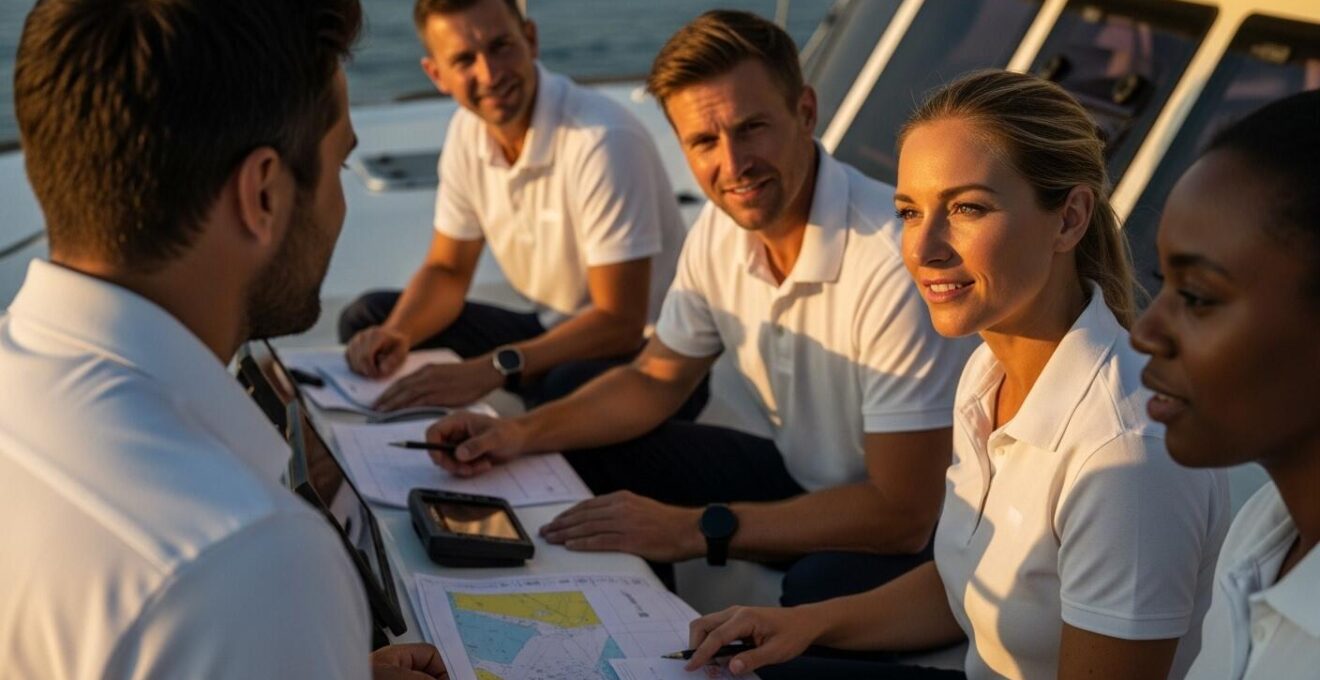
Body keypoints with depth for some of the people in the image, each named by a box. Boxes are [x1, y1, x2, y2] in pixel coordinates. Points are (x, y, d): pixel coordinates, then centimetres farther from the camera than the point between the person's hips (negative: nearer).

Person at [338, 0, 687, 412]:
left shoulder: (604, 142, -27)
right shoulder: (468, 130, -3)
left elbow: (620, 323, -26)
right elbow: (447, 270, 8)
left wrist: (490, 370, -34)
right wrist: (396, 334, -14)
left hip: (639, 347, -7)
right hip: (553, 331, 7)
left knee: (567, 389, -40)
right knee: (365, 319, -1)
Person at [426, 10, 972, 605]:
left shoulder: (897, 260, -30)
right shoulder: (719, 230, -6)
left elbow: (901, 514, -28)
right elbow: (655, 380, 10)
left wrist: (697, 529, -27)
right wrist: (522, 434, -6)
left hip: (913, 526, -7)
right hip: (796, 469, 7)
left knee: (819, 588, -37)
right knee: (587, 465, 1)